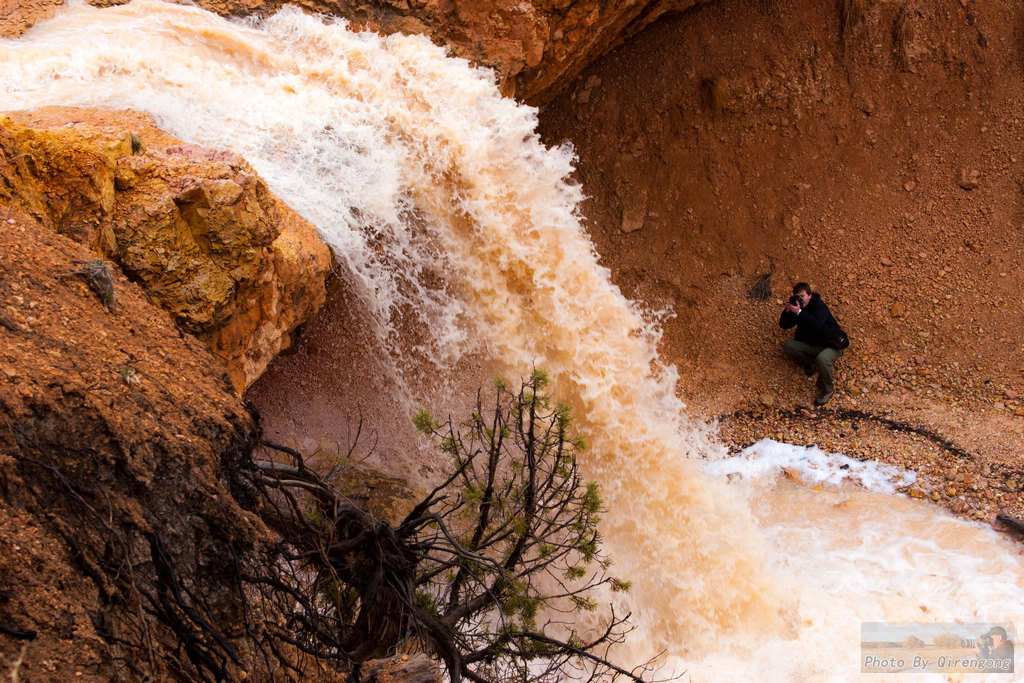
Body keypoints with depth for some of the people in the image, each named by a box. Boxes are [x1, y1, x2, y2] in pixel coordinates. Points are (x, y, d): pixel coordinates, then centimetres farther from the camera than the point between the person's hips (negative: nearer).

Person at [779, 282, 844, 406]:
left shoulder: (820, 306, -18)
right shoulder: (798, 307, 3)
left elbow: (817, 324, -38)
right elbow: (783, 325, 4)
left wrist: (799, 313, -37)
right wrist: (788, 310, -13)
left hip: (831, 345, -7)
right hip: (811, 345, 7)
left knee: (822, 358, -39)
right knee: (788, 346, -12)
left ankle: (828, 390, -15)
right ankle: (813, 364, -2)